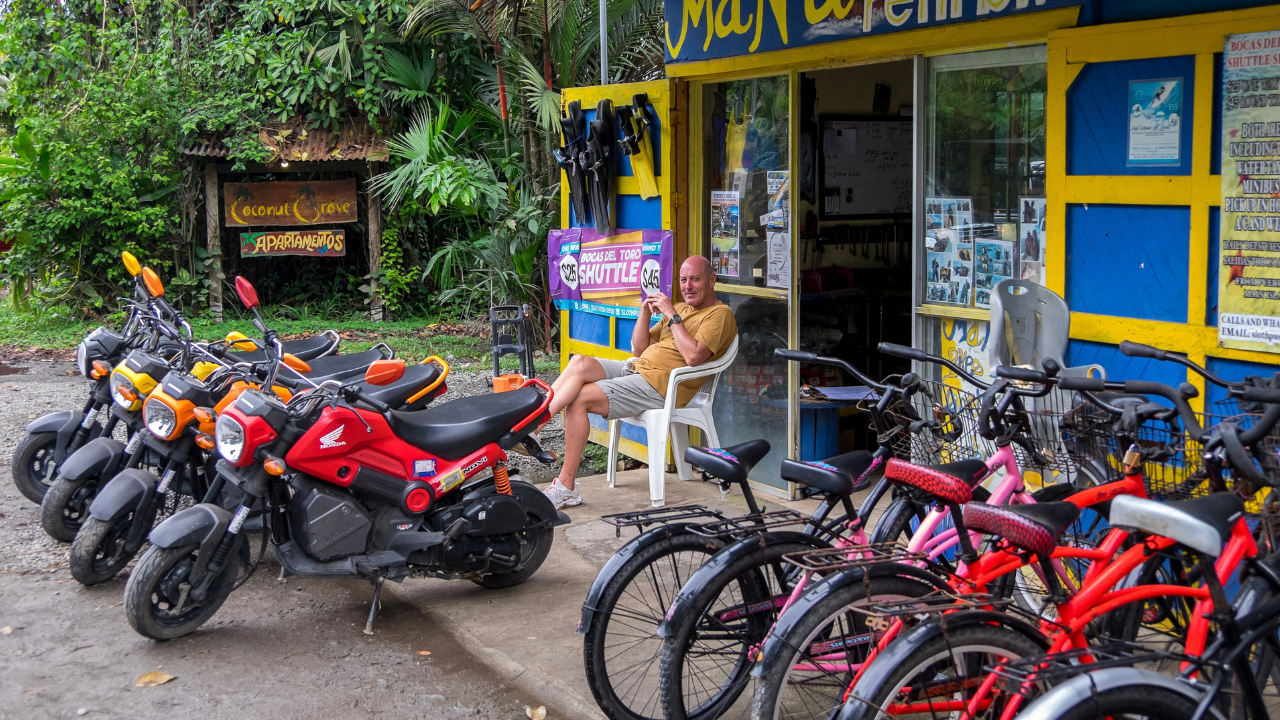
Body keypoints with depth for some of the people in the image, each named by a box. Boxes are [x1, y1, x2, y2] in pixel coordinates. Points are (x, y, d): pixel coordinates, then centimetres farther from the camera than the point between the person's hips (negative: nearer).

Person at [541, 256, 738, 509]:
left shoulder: (720, 314, -2)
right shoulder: (681, 308, 24)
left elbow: (693, 356, -20)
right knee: (580, 363, -16)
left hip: (659, 384, -9)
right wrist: (645, 313, 4)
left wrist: (672, 315, -13)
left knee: (579, 399, -19)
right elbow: (639, 348, 20)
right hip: (635, 367, 9)